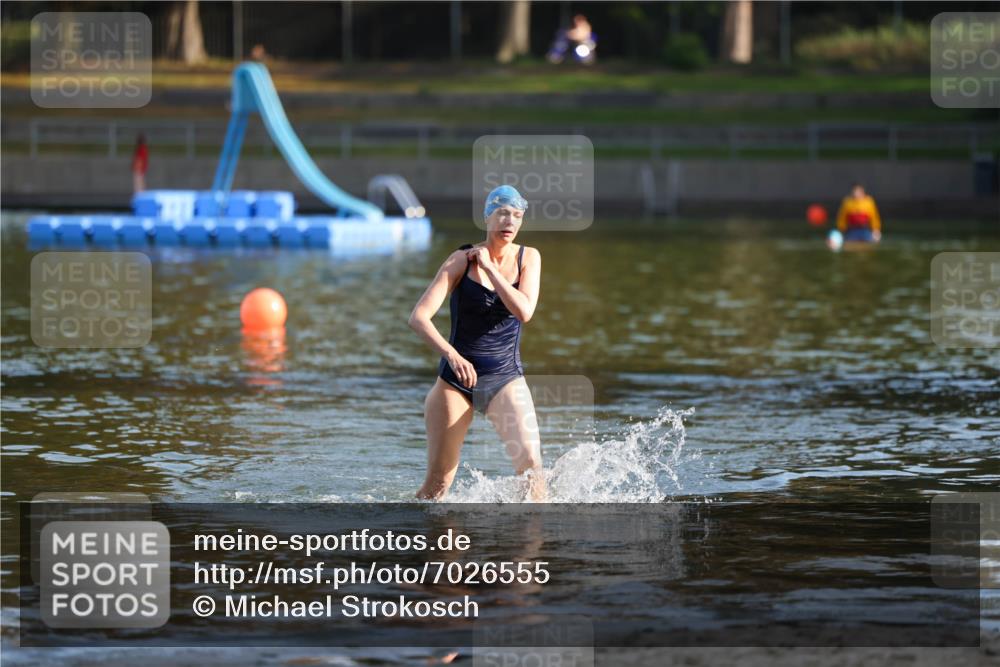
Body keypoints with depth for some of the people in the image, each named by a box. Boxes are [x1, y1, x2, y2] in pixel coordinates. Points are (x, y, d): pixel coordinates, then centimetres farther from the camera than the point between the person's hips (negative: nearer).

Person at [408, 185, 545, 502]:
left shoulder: (528, 258, 1)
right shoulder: (463, 259, -6)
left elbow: (524, 312, -16)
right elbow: (419, 316, -15)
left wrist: (489, 268, -16)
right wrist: (451, 354, -29)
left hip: (506, 378, 1)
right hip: (457, 376, -1)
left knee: (530, 462, -20)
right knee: (438, 482, 3)